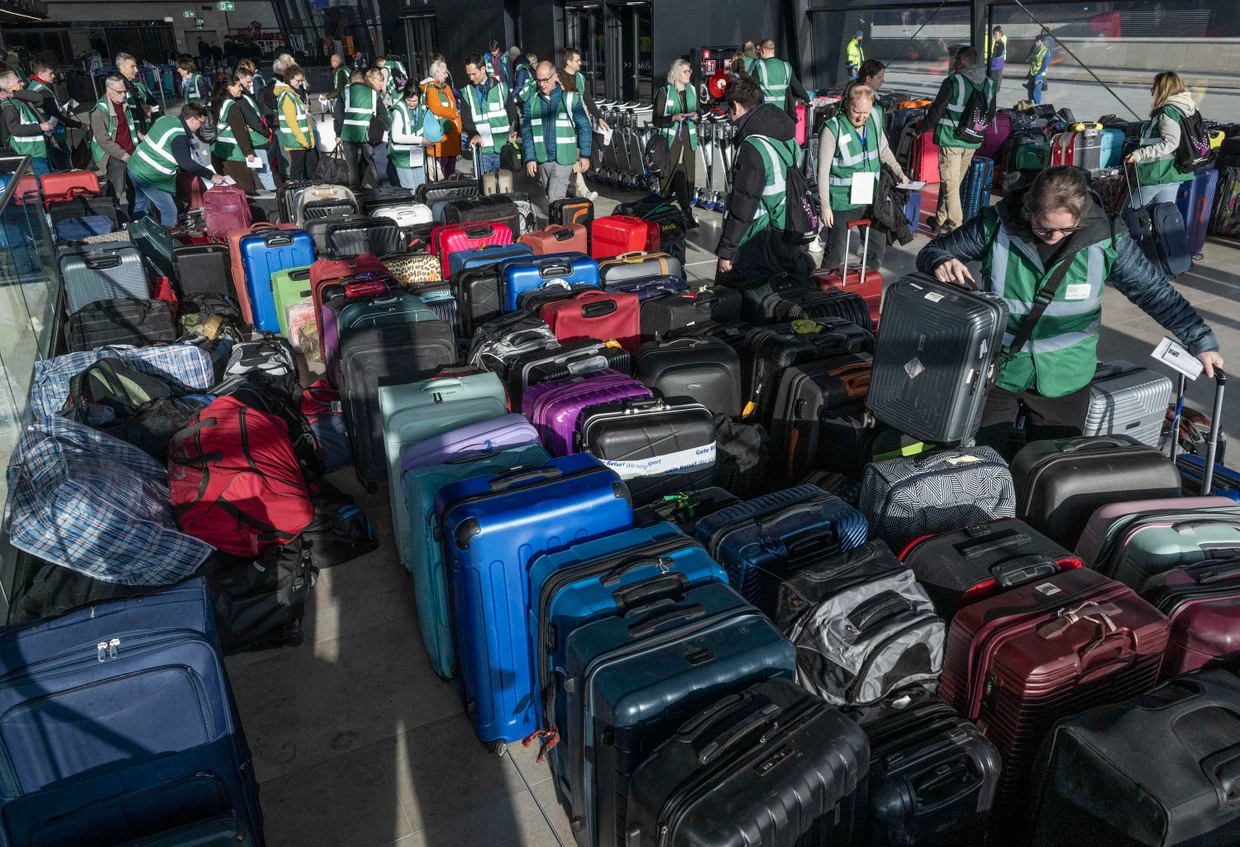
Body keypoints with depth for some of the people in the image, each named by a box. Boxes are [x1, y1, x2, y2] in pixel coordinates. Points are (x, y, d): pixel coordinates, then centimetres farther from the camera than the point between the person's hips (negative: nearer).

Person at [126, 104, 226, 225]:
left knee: (141, 206, 25)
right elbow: (186, 163, -25)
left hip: (135, 166, 10)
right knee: (170, 212, -3)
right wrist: (211, 176, -22)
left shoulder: (168, 119, 4)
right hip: (148, 176, -10)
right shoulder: (179, 136, -23)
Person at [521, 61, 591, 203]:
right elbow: (526, 131, 4)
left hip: (563, 159, -4)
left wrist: (585, 155, -1)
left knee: (555, 199, -15)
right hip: (541, 160, 4)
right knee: (548, 196, 13)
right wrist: (529, 158, -4)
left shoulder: (570, 99, -3)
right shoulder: (531, 101, 5)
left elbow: (584, 128, 2)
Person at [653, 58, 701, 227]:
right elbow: (657, 120, -7)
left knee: (688, 174, 0)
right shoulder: (664, 92, -5)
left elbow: (697, 113, 19)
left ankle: (687, 212, 6)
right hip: (671, 139, -4)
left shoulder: (692, 90, 8)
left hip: (688, 139, 4)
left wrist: (696, 117, -5)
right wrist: (674, 118, -22)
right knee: (678, 175, -3)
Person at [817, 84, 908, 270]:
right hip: (843, 201, -6)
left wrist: (899, 172, 0)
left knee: (878, 246, 15)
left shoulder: (875, 119, -1)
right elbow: (823, 169, -15)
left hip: (871, 198, 6)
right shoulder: (833, 129, -18)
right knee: (836, 253, 0)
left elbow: (884, 151, 14)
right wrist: (825, 205, -15)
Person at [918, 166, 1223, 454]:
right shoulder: (997, 225, -15)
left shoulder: (1105, 239, -13)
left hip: (1063, 381, 1)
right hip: (996, 370, 0)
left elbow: (1155, 290, -5)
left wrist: (1200, 341, -11)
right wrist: (942, 261, -29)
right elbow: (933, 252, -6)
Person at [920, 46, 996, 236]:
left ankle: (955, 226, -5)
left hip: (951, 140, -6)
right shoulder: (989, 85, 7)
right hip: (973, 142, 6)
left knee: (950, 184, -2)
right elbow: (990, 113, 15)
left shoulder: (953, 82, -13)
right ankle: (941, 221, 26)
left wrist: (922, 128, 5)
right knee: (955, 182, 16)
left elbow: (937, 110, -10)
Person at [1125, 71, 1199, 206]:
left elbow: (1170, 143, -24)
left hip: (1158, 174, -9)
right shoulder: (1187, 110, 12)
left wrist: (1140, 154, -26)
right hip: (1175, 173, 9)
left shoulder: (1168, 112, -17)